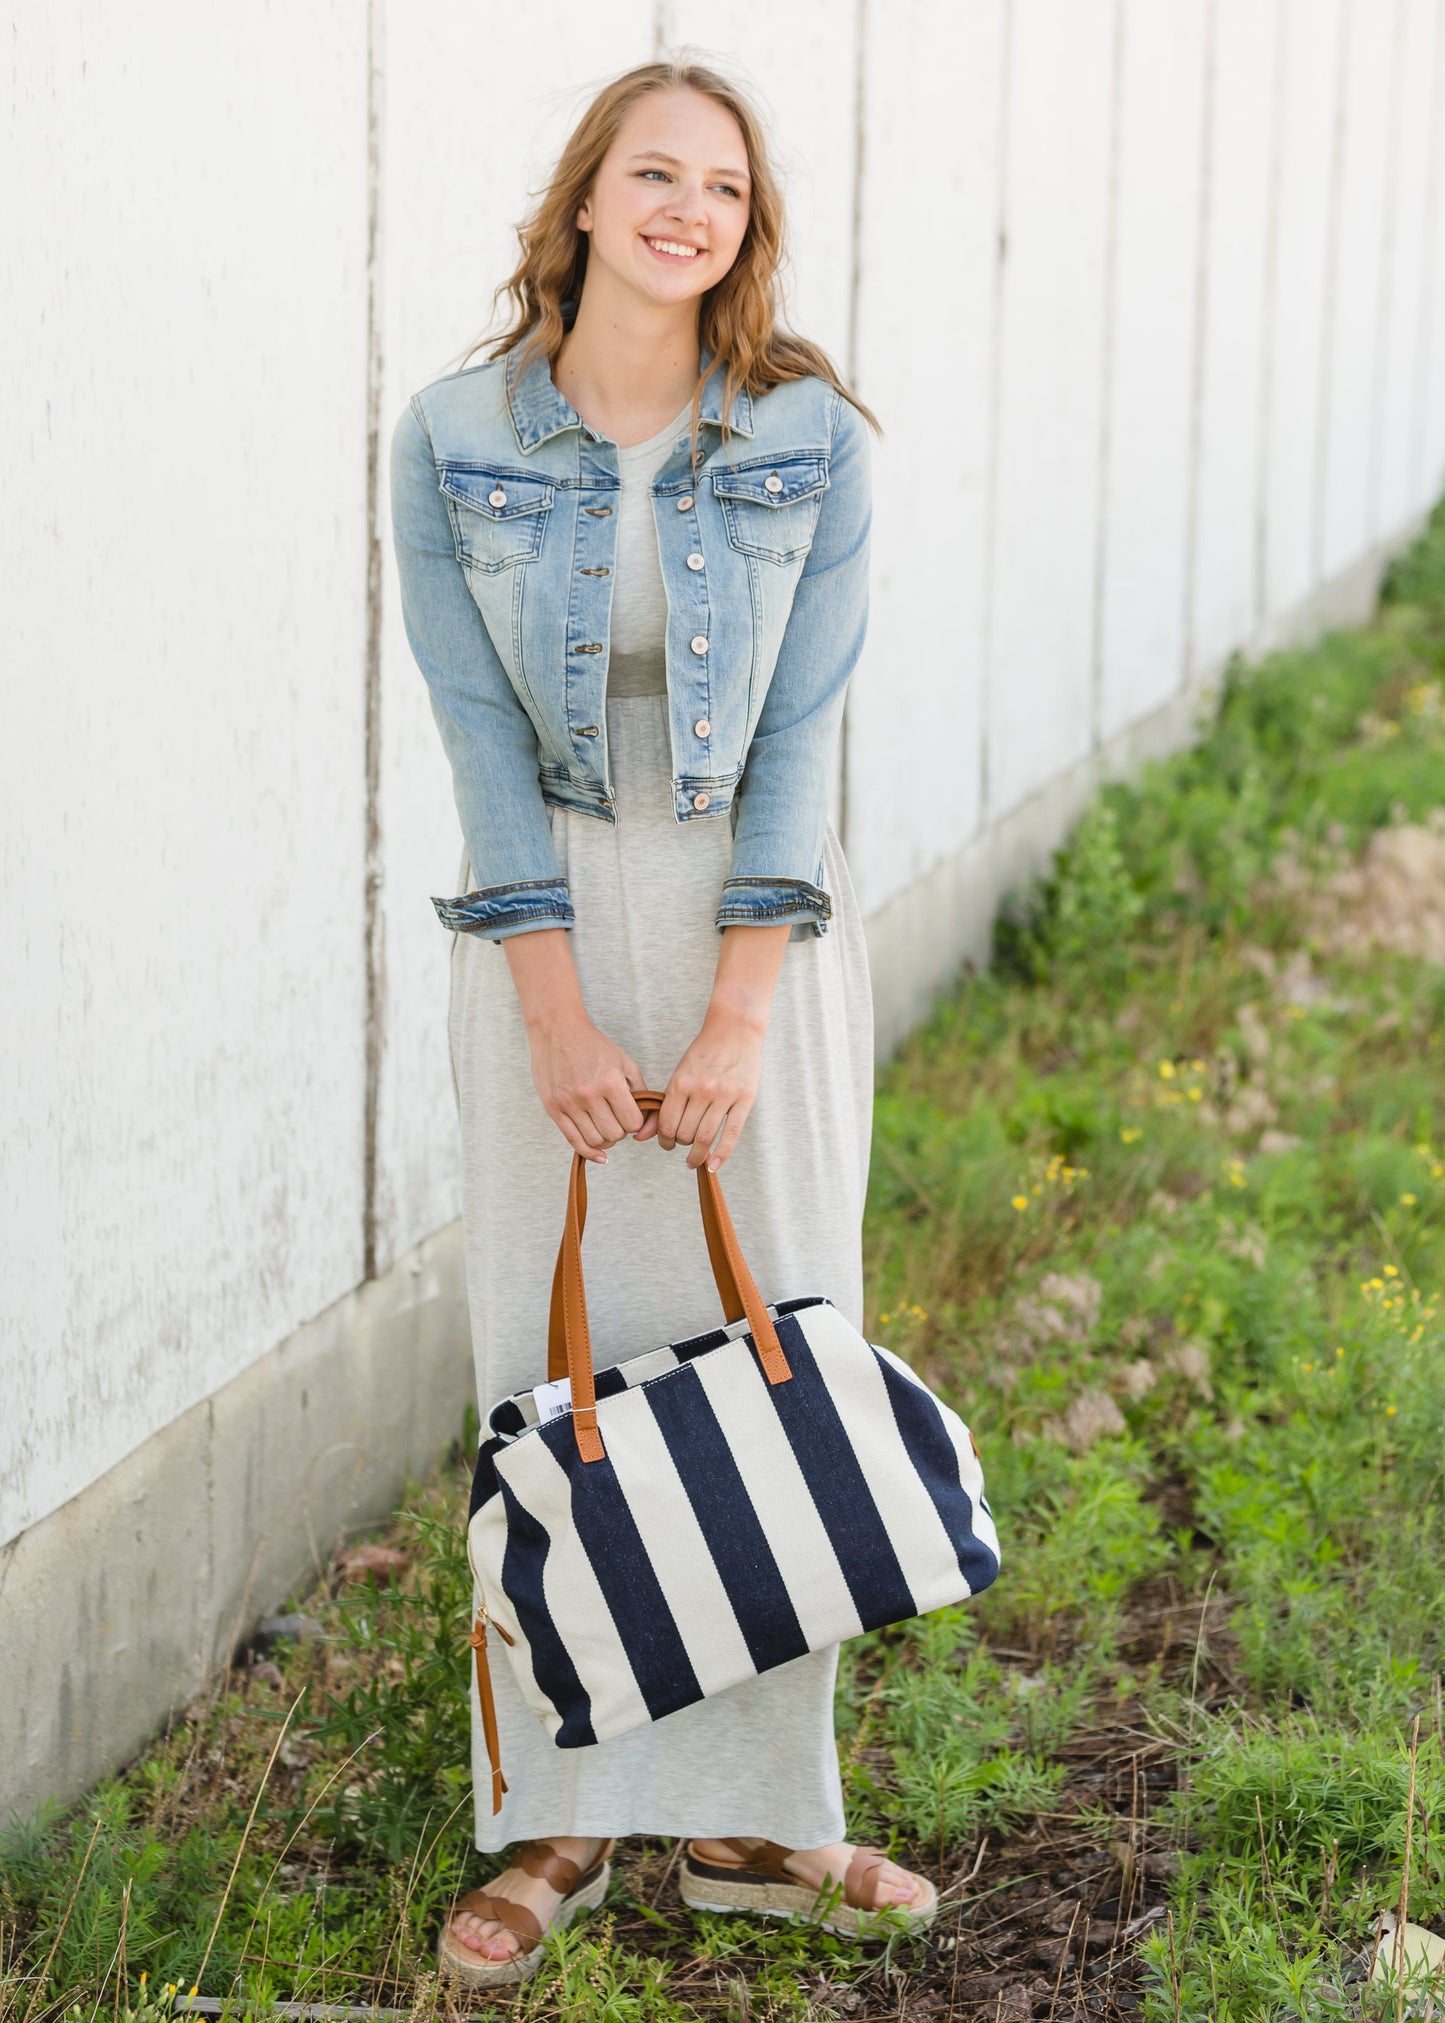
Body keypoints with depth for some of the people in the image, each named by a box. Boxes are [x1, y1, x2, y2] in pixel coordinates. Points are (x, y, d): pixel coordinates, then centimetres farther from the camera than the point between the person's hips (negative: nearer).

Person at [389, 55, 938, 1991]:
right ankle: (561, 1817, 14)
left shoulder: (813, 437, -6)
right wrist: (561, 1020, -12)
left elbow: (800, 736, -8)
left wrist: (736, 1022, -14)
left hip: (764, 919, 0)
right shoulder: (455, 436, -6)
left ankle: (751, 1811, 15)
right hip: (543, 917, 0)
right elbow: (482, 734, -7)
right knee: (552, 1354, 3)